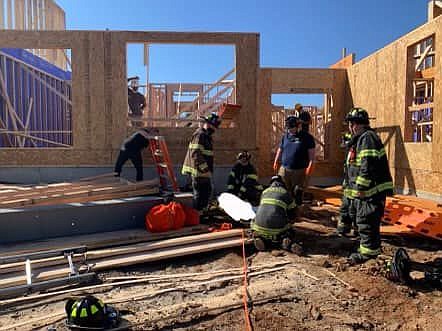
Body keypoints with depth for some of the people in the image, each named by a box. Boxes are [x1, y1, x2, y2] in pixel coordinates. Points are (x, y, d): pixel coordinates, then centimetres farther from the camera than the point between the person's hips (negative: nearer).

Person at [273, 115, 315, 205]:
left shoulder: (307, 137, -2)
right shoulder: (285, 136, 11)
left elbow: (311, 153, -4)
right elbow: (280, 150, 20)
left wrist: (310, 166, -15)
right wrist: (276, 161, 12)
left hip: (299, 171, -3)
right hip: (284, 169, 4)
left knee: (297, 193, 3)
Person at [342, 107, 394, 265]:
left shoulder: (367, 138, -15)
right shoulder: (358, 139, 19)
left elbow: (368, 166, -24)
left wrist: (361, 187, -22)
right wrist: (348, 186, 26)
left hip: (371, 190, -11)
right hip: (364, 190, 11)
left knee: (366, 221, -6)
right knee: (363, 221, 18)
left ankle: (369, 252, 4)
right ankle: (367, 250, 30)